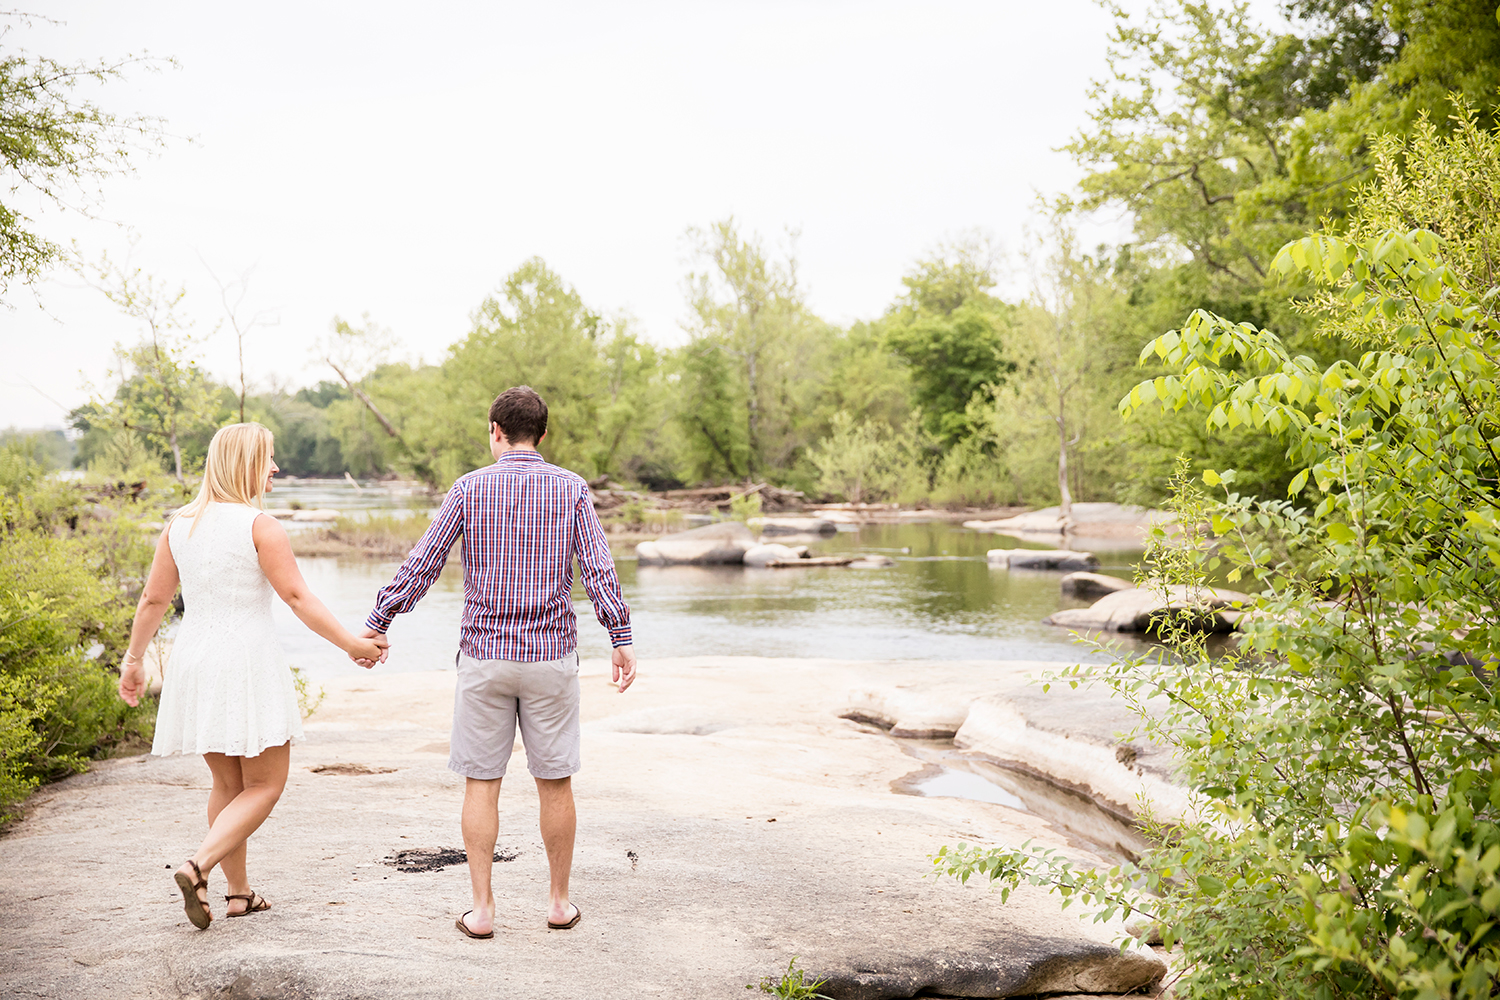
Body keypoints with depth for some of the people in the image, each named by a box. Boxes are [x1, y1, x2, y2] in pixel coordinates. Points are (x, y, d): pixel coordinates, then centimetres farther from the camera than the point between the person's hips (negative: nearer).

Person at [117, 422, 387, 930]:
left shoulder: (180, 525, 6)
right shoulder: (259, 525, -12)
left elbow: (154, 599, 10)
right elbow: (297, 598, -14)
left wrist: (135, 659, 21)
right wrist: (351, 643, -8)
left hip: (194, 661, 7)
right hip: (247, 661, -7)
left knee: (228, 783, 17)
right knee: (265, 784, 2)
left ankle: (239, 891, 21)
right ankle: (198, 866, -15)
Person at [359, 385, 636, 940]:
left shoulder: (470, 488, -1)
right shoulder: (572, 488, 0)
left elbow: (421, 565, -1)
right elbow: (599, 570, -4)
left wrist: (376, 624, 7)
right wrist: (621, 639, 3)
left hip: (484, 654, 0)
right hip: (551, 655, 1)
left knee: (481, 784, 7)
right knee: (554, 782, 10)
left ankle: (482, 909, 9)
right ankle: (559, 902, 20)